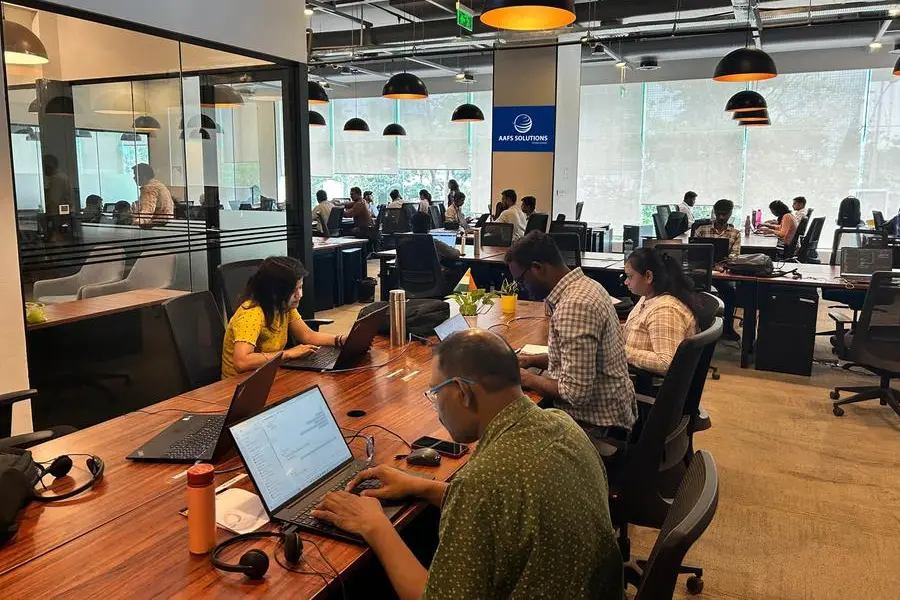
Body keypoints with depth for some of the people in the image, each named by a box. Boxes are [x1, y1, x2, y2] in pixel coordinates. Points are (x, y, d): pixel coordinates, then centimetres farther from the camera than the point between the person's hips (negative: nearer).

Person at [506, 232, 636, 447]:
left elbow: (577, 392, -27)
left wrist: (528, 379, -12)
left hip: (596, 426, -9)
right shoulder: (584, 285, 5)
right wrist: (533, 361, 9)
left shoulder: (575, 307, -26)